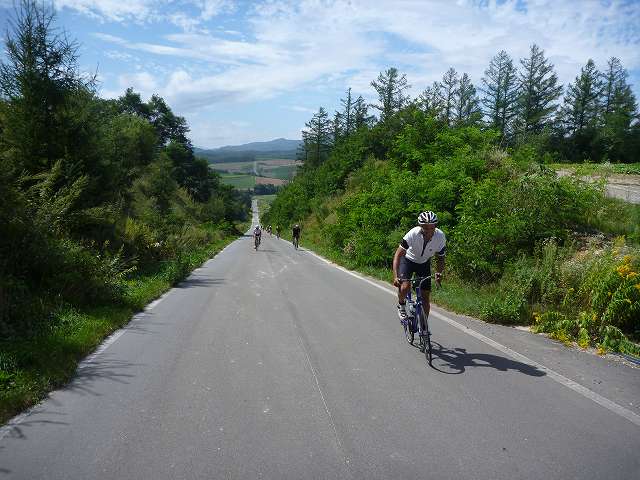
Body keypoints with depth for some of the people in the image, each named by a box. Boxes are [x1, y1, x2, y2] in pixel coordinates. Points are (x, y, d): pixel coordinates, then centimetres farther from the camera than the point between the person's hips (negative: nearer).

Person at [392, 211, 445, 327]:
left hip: (424, 263, 3)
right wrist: (395, 276, -42)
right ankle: (401, 306, 7)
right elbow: (398, 254, -32)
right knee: (405, 287, -26)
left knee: (425, 296, -1)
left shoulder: (440, 237, -26)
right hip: (408, 259, -2)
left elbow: (440, 258, -12)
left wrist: (439, 273, -30)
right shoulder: (413, 234, -34)